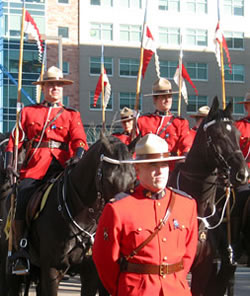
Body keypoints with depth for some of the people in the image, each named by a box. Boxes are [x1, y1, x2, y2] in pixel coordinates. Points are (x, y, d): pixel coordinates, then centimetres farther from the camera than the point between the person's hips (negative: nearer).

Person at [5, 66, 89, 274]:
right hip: (34, 166, 0)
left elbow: (79, 140, 4)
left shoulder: (72, 115, 19)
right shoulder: (28, 112, 19)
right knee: (22, 202, -16)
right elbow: (15, 139, 13)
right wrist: (9, 163, -2)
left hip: (60, 165, 0)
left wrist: (77, 158, -17)